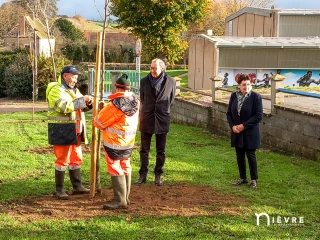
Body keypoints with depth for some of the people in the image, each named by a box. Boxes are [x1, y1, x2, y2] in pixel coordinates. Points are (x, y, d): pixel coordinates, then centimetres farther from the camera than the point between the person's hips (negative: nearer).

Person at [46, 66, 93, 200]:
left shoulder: (74, 90, 16)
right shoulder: (56, 90, -13)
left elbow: (81, 107, 19)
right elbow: (64, 107, -27)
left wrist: (88, 104, -3)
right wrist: (82, 100, -22)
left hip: (74, 131, 9)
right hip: (62, 131, -9)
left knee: (76, 158, 13)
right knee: (62, 160, -4)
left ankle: (77, 186, 23)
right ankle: (59, 190, 4)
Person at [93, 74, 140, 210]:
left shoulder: (115, 105, -24)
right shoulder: (136, 102, -2)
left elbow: (99, 122, -16)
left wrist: (95, 118, 9)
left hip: (114, 143, -7)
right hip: (129, 142, 7)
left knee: (115, 169, 0)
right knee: (125, 168, 17)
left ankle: (120, 200, 0)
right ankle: (125, 197, 26)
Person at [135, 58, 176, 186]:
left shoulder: (170, 82, -5)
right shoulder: (144, 81, -2)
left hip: (162, 119, -1)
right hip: (147, 119, 1)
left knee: (161, 151, 6)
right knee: (144, 149, 5)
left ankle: (158, 175, 17)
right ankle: (143, 175, 14)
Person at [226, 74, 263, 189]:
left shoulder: (256, 96, -12)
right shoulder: (234, 96, 2)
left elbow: (258, 116, -13)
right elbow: (229, 113, 8)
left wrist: (244, 125, -16)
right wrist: (233, 126, -8)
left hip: (250, 133, -4)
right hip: (237, 132, 4)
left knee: (251, 155, 2)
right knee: (239, 155, 12)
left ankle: (254, 179, 15)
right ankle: (243, 178, 25)